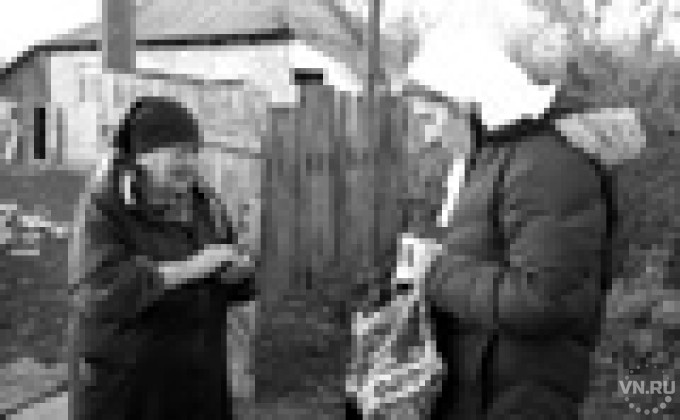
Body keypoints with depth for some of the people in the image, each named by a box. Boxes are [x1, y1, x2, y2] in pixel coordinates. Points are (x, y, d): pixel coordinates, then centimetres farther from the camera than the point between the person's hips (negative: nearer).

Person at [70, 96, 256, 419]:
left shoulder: (202, 202, 3)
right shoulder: (105, 208, -12)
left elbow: (237, 285, 9)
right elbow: (101, 293, -26)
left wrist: (239, 269, -15)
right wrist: (190, 268, -30)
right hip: (123, 383, -4)